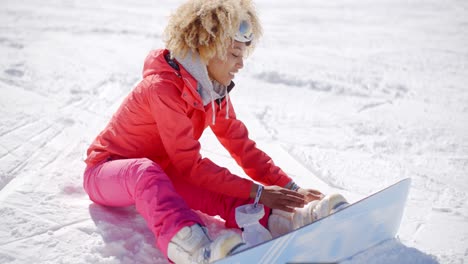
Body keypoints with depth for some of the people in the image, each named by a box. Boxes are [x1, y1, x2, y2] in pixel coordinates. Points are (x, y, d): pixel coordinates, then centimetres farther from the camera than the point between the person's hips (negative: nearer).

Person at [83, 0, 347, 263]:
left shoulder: (214, 90, -3)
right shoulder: (162, 88, -27)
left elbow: (241, 145, -2)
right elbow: (189, 163, -29)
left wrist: (290, 187, -12)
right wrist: (256, 191, -31)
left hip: (159, 173, 7)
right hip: (107, 172, -7)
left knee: (213, 188, -23)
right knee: (144, 170, -42)